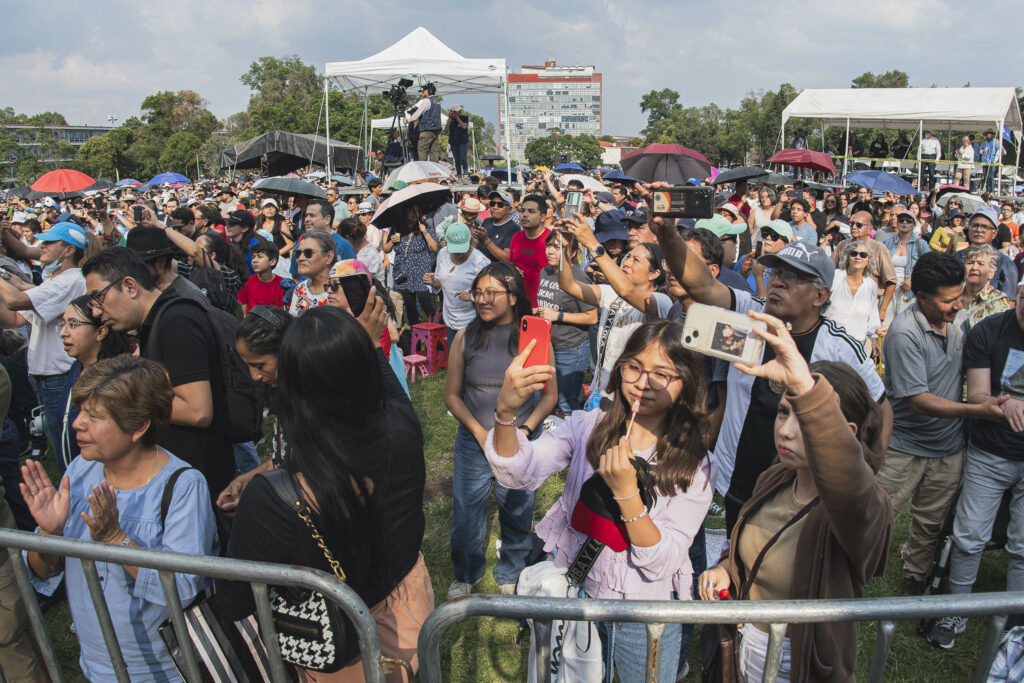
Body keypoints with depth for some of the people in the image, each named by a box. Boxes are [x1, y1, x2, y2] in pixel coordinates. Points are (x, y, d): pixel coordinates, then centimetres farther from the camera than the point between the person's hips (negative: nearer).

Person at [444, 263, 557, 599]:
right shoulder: (465, 337, -4)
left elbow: (550, 395, 0)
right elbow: (452, 394, 2)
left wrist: (524, 430, -13)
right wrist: (480, 432, -10)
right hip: (473, 442, 1)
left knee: (518, 516, 13)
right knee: (465, 515, 9)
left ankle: (510, 576, 41)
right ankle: (466, 575, 39)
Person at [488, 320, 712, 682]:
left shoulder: (694, 465, -12)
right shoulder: (587, 427, -9)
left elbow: (661, 564, -18)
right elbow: (520, 473, -26)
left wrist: (626, 492, -32)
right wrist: (505, 411, -45)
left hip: (645, 613, -1)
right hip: (576, 594, 2)